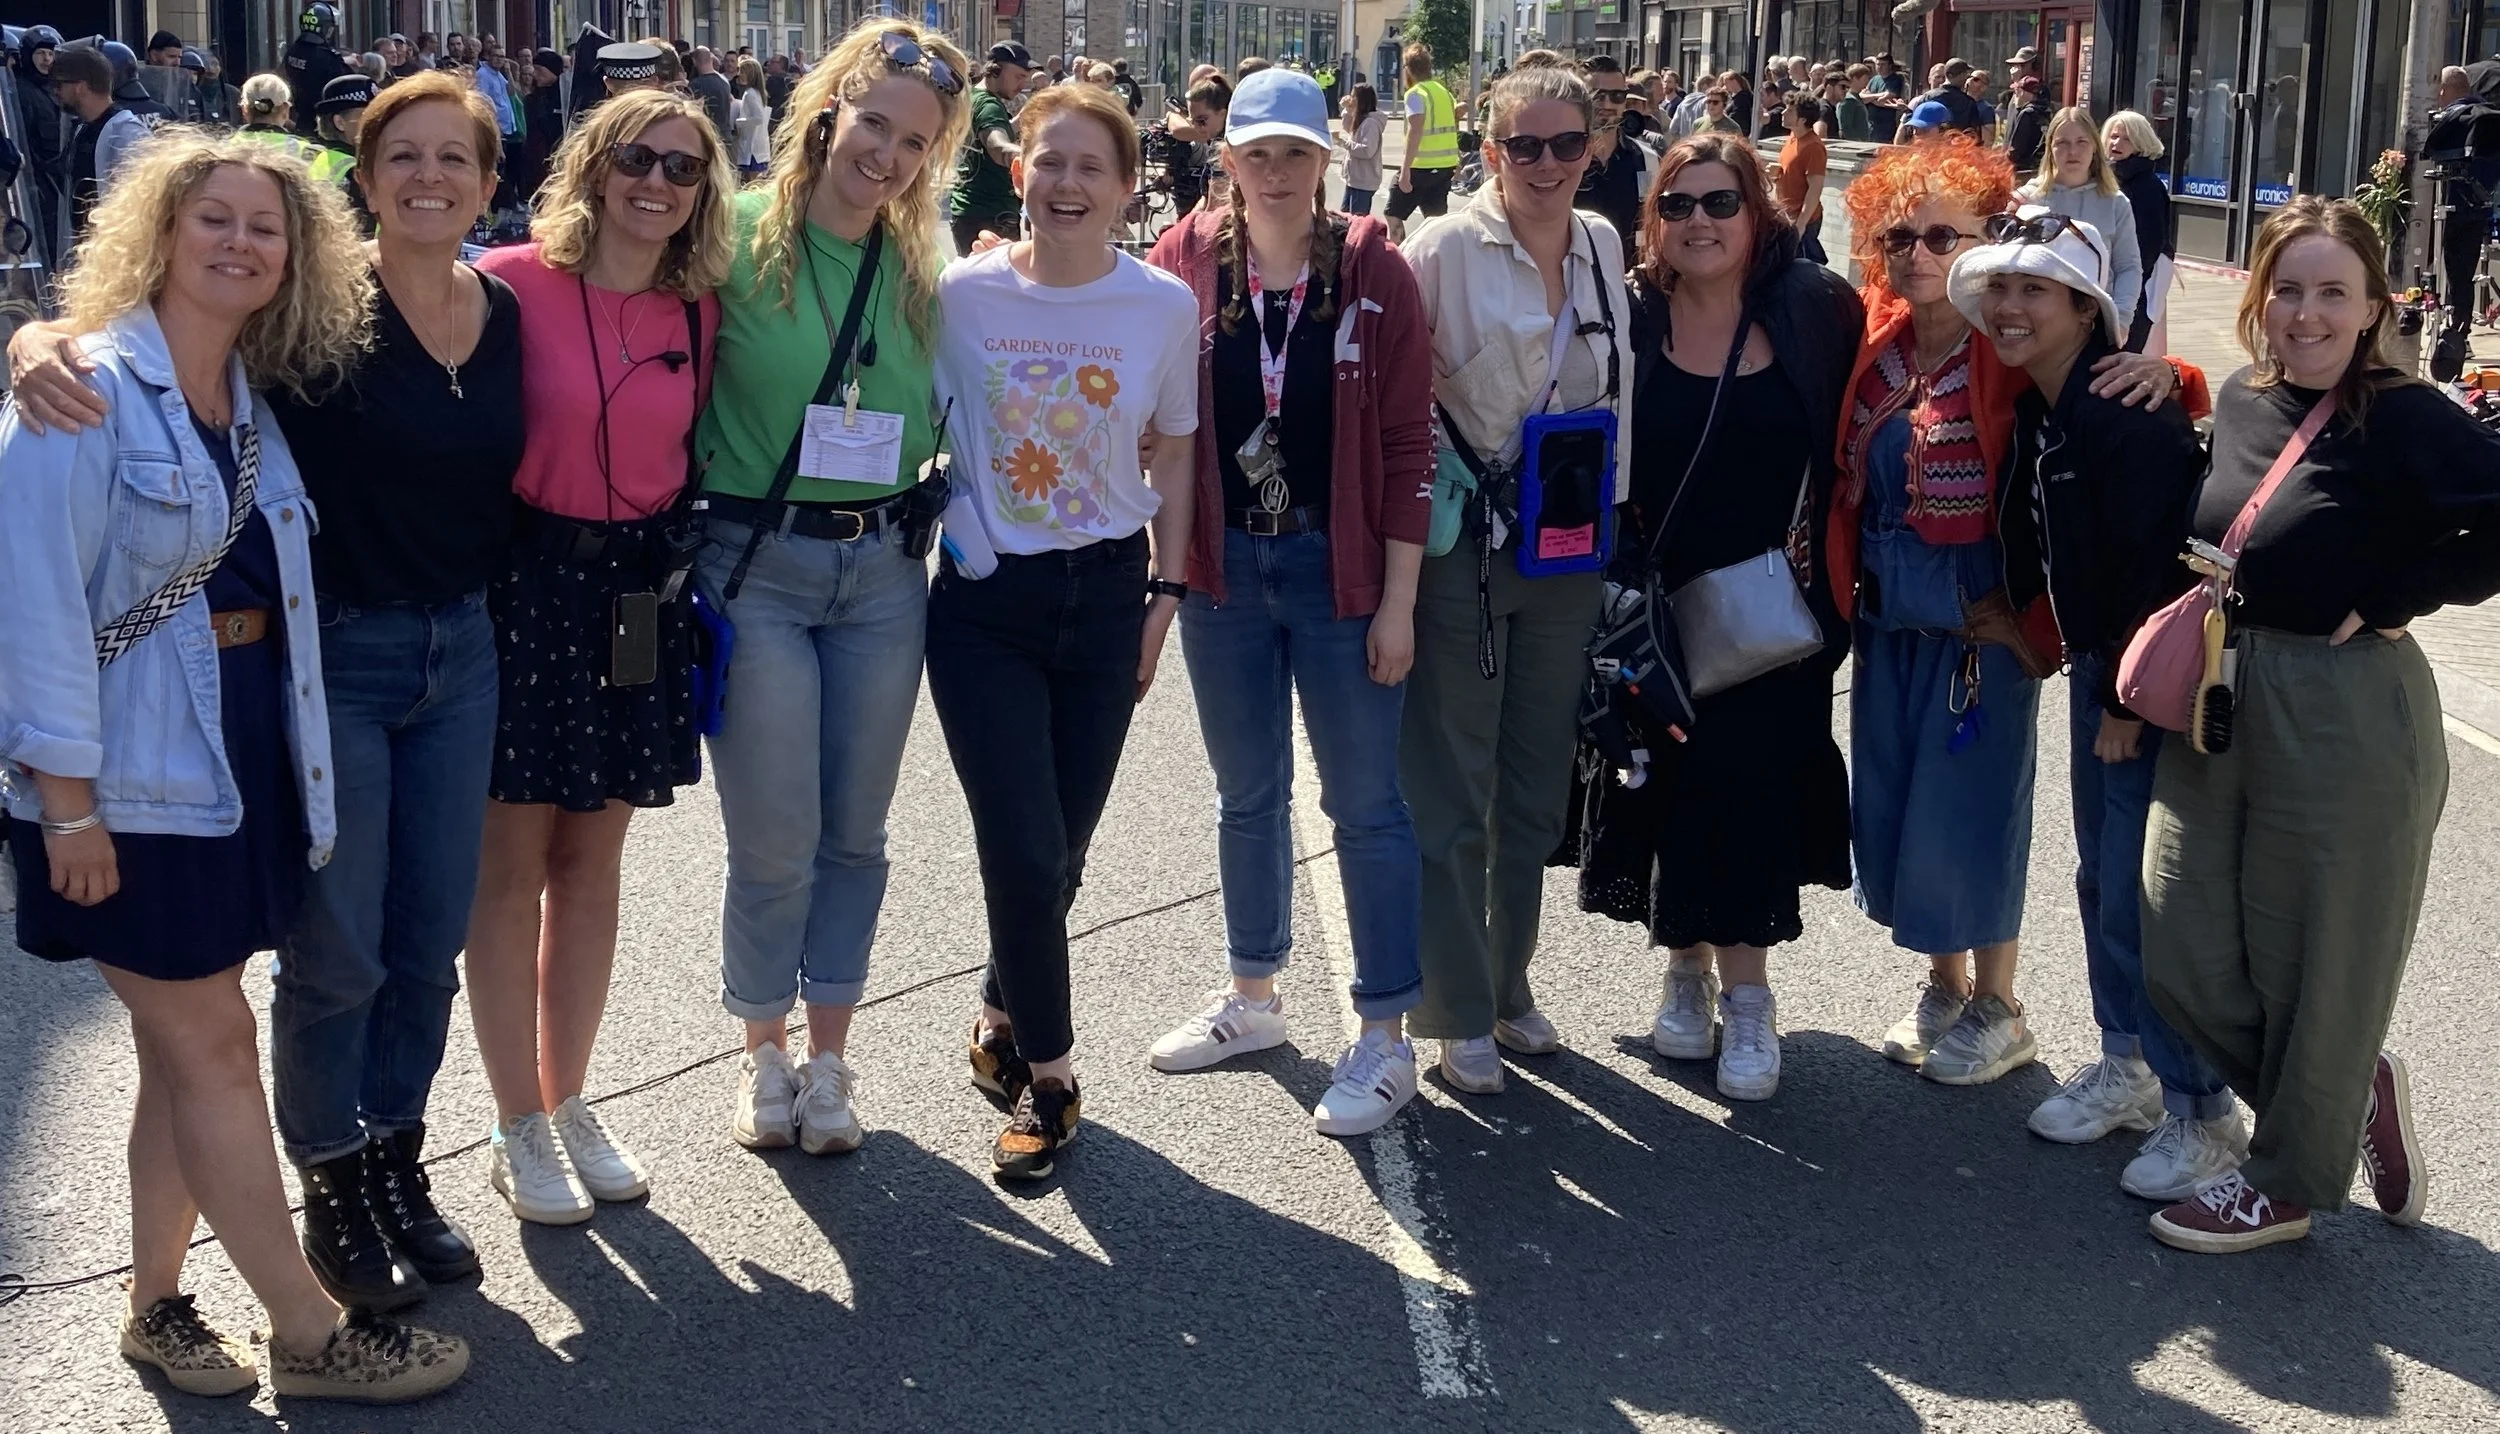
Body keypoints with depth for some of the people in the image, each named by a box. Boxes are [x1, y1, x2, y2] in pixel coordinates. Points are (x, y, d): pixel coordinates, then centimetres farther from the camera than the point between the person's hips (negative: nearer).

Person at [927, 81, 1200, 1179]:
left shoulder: (1164, 305, -5)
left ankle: (1003, 1019, 35)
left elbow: (1172, 458, 6)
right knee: (1028, 856, -7)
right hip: (985, 603, -2)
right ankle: (1048, 1075, 13)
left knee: (1060, 852, 8)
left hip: (1105, 596, 2)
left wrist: (1164, 596, 6)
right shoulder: (958, 294, -8)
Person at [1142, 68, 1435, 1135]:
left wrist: (1399, 599, -9)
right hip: (1224, 569, 3)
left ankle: (1386, 1036, 13)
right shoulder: (1187, 268, -2)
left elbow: (1406, 444, -7)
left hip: (1339, 569, -3)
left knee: (1365, 802, 3)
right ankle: (1253, 996, 34)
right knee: (1246, 794, 17)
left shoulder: (1373, 273, -7)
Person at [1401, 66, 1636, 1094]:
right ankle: (1457, 1016, 13)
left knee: (1535, 788, 15)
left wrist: (1604, 520, 14)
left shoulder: (1603, 247, 5)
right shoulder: (1444, 251, -13)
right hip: (1463, 553, -5)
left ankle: (1510, 985, 29)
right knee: (1451, 797, 2)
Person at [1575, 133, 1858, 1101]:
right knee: (1669, 787, 7)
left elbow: (1845, 457, 1)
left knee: (1751, 791, -1)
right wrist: (1623, 586, -7)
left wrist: (1824, 585, -4)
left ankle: (1746, 994, 11)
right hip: (1656, 610, 1)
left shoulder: (1815, 312, -3)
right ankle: (1687, 973, 26)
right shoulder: (1630, 319, -2)